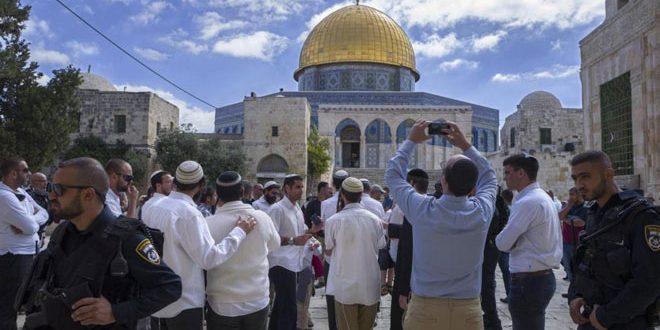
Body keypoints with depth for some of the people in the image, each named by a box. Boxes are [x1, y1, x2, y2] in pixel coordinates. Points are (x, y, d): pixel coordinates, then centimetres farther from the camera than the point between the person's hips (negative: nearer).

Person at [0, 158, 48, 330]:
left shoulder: (21, 192, 9)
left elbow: (44, 213, 8)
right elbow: (30, 227, -23)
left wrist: (29, 221, -11)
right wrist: (33, 221, -1)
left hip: (30, 253, 9)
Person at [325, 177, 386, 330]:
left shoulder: (334, 221, -10)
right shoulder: (375, 220, -3)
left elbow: (328, 251, 3)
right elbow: (380, 248, 7)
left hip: (345, 287, -2)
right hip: (370, 287, 3)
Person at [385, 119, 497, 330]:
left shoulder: (422, 210, -16)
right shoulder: (481, 213, -11)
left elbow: (393, 174, 2)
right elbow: (489, 178, 12)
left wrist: (411, 141, 10)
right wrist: (465, 145, 11)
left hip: (424, 309, -2)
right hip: (468, 311, 2)